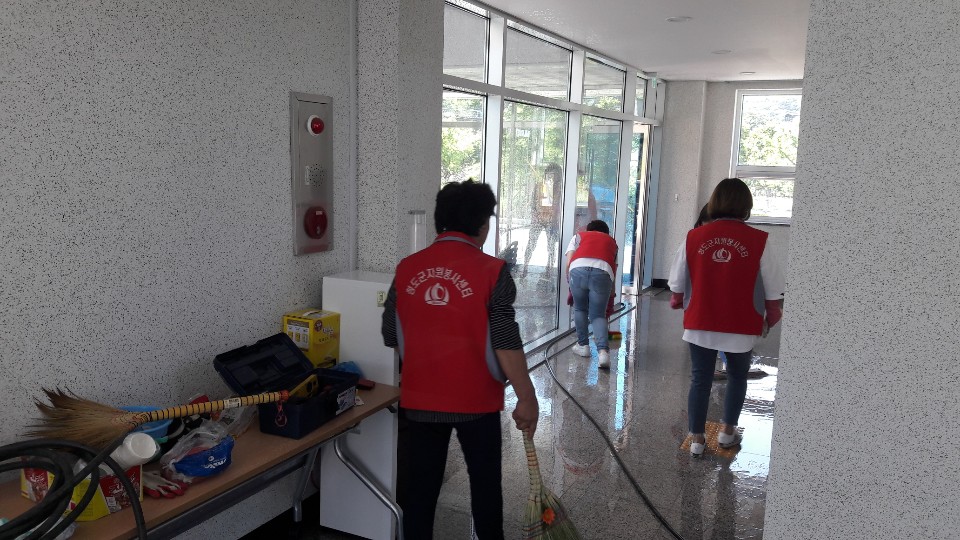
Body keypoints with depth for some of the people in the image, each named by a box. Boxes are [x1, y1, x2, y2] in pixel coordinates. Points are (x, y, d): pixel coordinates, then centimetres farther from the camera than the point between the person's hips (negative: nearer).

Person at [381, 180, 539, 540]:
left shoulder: (406, 269, -1)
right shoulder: (492, 271, -13)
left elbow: (392, 337, 6)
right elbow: (506, 344, -15)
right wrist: (527, 398, -6)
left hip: (419, 399, 3)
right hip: (476, 400, -2)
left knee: (419, 487, 14)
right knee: (485, 481, 18)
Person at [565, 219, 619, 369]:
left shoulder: (579, 236, 32)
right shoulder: (611, 241, 36)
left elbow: (568, 264, 19)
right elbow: (614, 268, 35)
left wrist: (571, 288, 29)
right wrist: (610, 295, 44)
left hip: (578, 269, -1)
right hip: (603, 272, 1)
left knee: (580, 309, 22)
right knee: (598, 315, 8)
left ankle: (583, 345, 27)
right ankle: (603, 351, -11)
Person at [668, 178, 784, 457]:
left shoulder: (694, 237, -6)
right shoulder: (757, 241, -11)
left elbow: (677, 285, 2)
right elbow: (774, 292, -6)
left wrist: (678, 303, 23)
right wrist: (770, 319, 12)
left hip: (700, 325, 1)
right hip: (741, 328, -1)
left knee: (700, 381, 13)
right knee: (737, 377, 22)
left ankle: (696, 439, 19)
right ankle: (727, 431, 30)